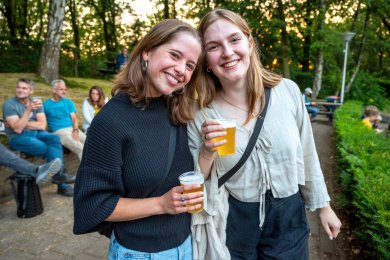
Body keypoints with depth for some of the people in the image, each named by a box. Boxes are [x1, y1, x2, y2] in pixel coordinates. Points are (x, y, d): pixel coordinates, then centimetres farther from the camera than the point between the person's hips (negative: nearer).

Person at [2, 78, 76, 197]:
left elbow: (42, 125, -4)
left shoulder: (36, 102, 4)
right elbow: (17, 129, -20)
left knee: (54, 138, -27)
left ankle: (57, 174, -26)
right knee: (50, 149, -24)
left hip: (36, 133, 4)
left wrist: (23, 124, -13)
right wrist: (29, 110, -28)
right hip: (18, 138, -4)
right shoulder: (9, 104, -8)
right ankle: (61, 185, -14)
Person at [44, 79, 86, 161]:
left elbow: (74, 118, 8)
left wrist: (75, 130, -12)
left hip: (73, 129, 4)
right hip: (58, 131, -4)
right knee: (81, 148, -28)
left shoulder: (69, 102, 16)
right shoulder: (46, 105, 5)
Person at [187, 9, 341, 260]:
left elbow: (307, 153, 2)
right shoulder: (202, 115, -14)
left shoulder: (288, 91, -10)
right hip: (232, 224, 0)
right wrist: (207, 152, -27)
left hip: (288, 218, 1)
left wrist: (324, 206, 10)